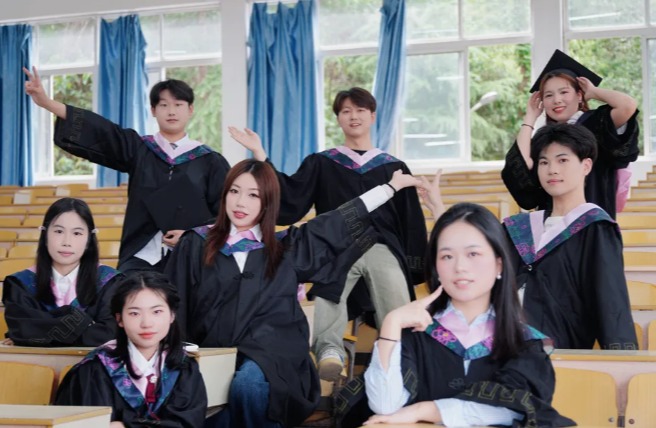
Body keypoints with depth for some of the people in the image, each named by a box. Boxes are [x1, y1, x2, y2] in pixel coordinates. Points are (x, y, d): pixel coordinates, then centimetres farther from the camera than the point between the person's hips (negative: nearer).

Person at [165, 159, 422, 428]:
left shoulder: (287, 247, 16)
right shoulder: (195, 245, 14)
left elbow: (340, 223, 21)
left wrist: (390, 187, 24)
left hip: (271, 356, 0)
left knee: (247, 384, -35)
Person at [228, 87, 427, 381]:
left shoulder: (394, 168, 21)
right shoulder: (320, 164, 20)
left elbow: (412, 223, 19)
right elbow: (287, 201, 8)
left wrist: (417, 269, 8)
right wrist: (259, 153, 4)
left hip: (383, 248, 1)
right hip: (337, 251, -1)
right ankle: (330, 350, -52)